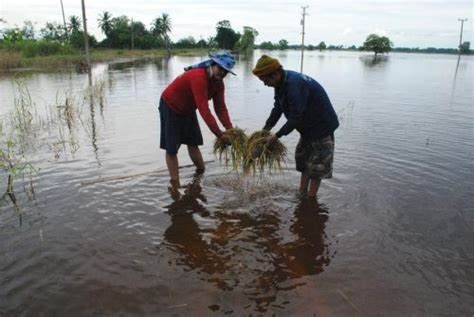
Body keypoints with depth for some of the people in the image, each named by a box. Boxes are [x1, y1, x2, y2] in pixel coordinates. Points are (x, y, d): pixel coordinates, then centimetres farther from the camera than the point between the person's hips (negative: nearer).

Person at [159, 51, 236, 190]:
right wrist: (219, 134, -41)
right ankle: (175, 186, 3)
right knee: (171, 149, -4)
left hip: (188, 109, 8)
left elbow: (220, 108, -10)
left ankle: (200, 171, 32)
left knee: (193, 143, 15)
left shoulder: (218, 83, -8)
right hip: (170, 107, -8)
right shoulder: (198, 77, -36)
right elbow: (204, 110, -42)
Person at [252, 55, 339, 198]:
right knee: (303, 158, 17)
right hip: (308, 126, 10)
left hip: (322, 126, -10)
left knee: (316, 165, -1)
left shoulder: (295, 85, -32)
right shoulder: (281, 83, -1)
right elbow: (277, 109, 6)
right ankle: (302, 192, 29)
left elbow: (296, 118, -31)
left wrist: (276, 136, -24)